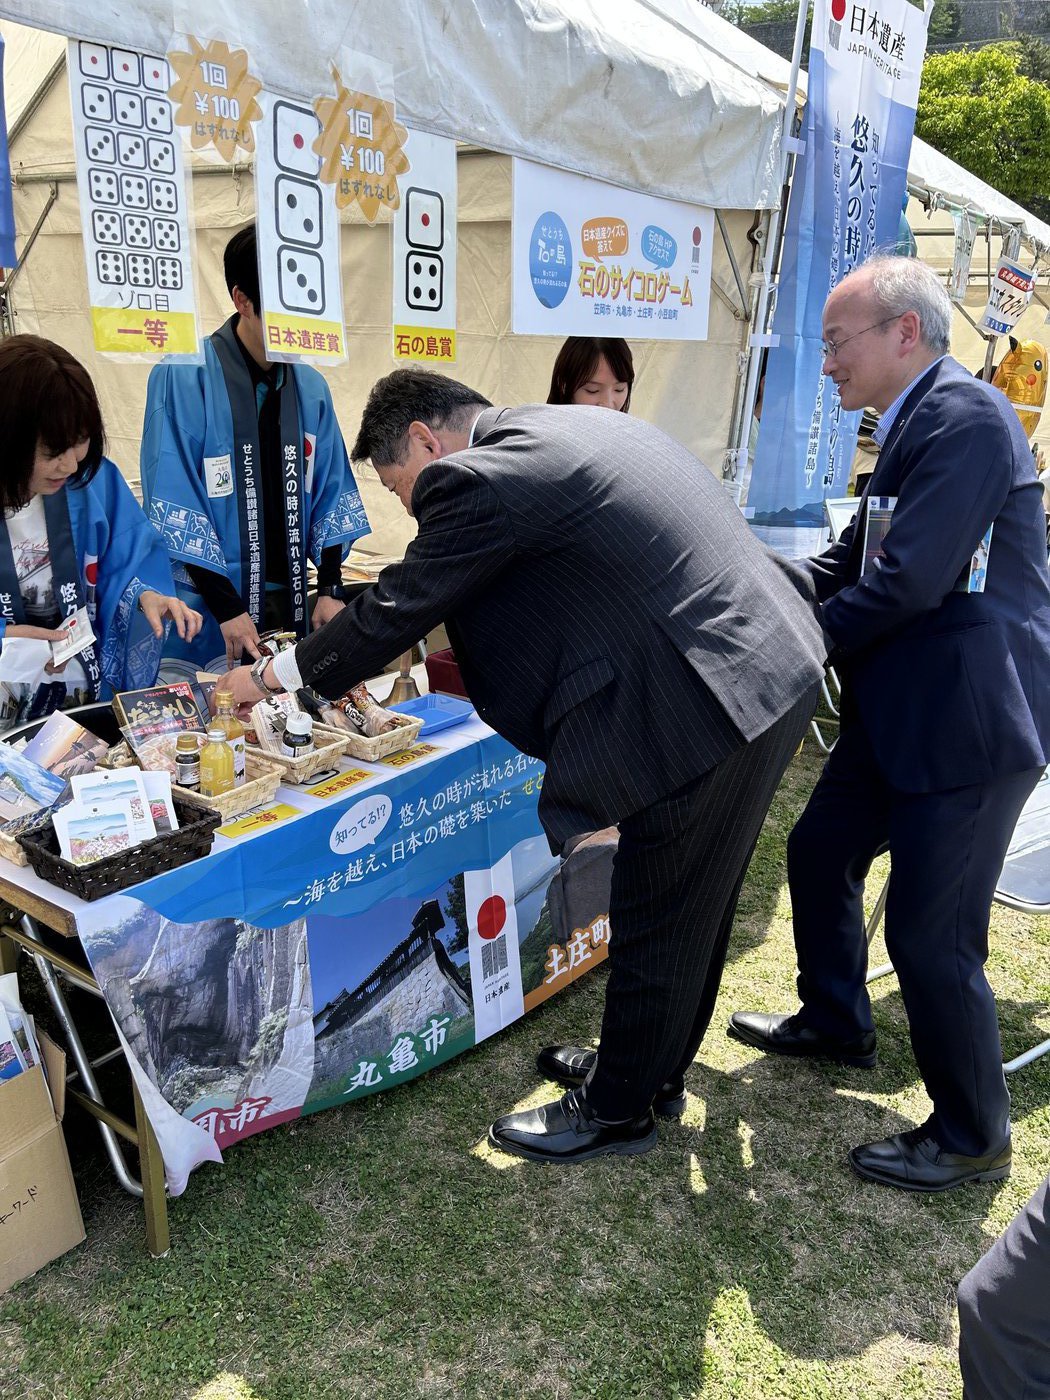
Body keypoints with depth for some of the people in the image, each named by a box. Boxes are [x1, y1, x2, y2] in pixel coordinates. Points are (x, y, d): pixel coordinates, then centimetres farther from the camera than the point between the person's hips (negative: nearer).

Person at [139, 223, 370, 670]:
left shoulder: (310, 386, 6)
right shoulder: (182, 378, -10)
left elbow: (331, 494, 9)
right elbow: (173, 503, -13)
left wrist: (329, 590, -1)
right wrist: (227, 609, -16)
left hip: (291, 602, 5)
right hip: (208, 611, -4)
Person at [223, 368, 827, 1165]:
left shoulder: (478, 480, -13)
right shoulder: (572, 430, 16)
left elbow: (395, 612, -7)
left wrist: (271, 675, 9)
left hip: (706, 712, -10)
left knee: (654, 927, 9)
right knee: (694, 908, 24)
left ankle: (618, 1110, 31)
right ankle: (656, 1067, 45)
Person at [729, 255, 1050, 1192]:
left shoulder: (967, 418, -17)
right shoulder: (913, 426, 14)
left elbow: (909, 580, -24)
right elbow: (851, 564, 16)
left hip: (967, 719, -10)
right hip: (902, 712, 10)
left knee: (931, 933, -2)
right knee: (818, 852, 20)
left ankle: (972, 1138, 21)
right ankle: (834, 1023, 44)